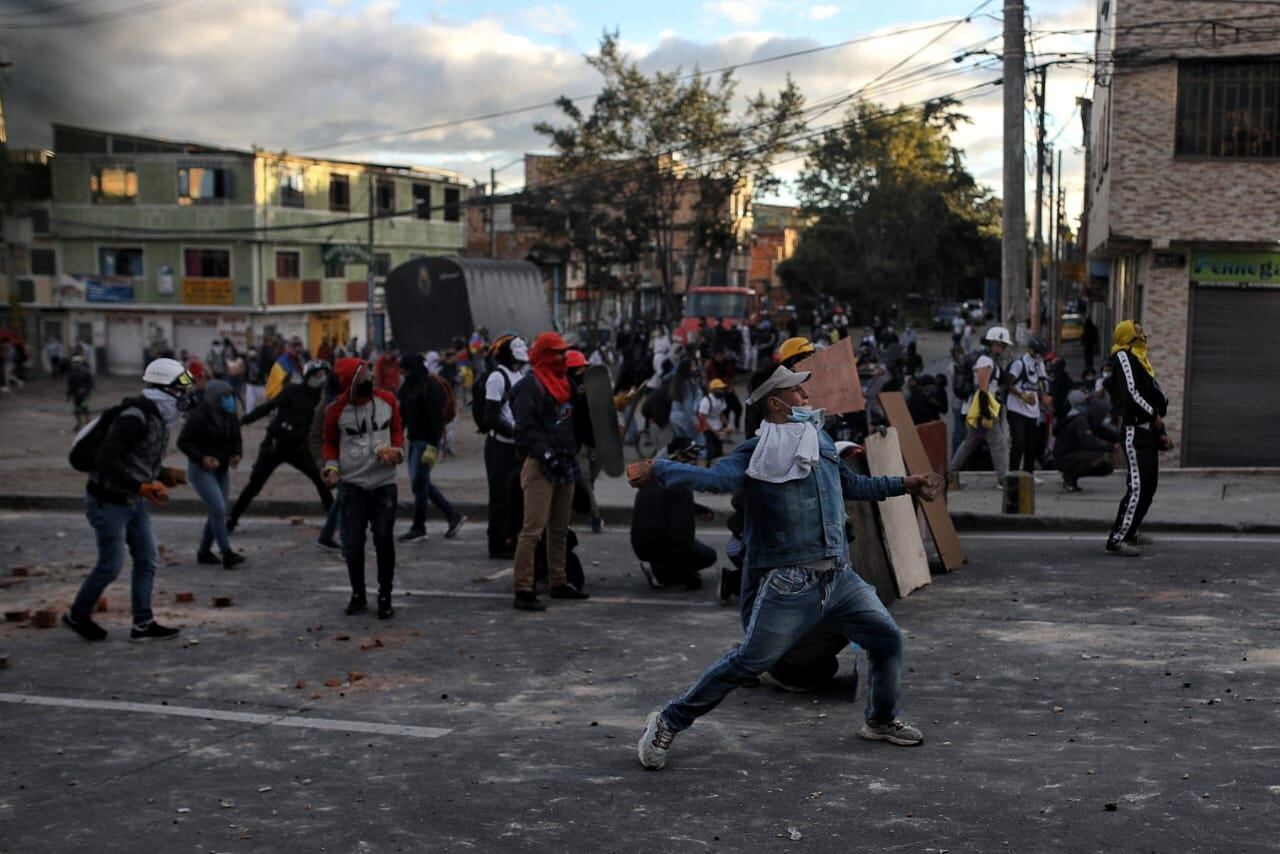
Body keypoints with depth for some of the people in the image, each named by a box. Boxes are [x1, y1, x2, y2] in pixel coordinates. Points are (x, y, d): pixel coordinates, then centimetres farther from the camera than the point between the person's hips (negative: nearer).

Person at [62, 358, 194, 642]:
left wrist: (165, 475, 2)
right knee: (111, 565, 1)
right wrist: (143, 487, -30)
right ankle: (77, 616, 21)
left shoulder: (159, 419, 5)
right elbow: (108, 461, -29)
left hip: (134, 502, 9)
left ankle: (143, 624, 12)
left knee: (146, 560, 7)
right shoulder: (134, 418, -25)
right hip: (107, 501, -9)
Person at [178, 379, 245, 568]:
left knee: (218, 512, 10)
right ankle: (227, 554, -15)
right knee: (218, 510, -16)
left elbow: (236, 440, 15)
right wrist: (202, 458, -26)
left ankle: (204, 551, 24)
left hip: (222, 470, 7)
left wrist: (236, 455, -7)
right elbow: (183, 442, -14)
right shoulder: (198, 417, -17)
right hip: (201, 469, -7)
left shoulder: (230, 417, 3)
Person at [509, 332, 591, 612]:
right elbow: (525, 427, -19)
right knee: (533, 529, -13)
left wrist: (572, 452, 17)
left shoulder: (562, 382, 17)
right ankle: (523, 591, -13)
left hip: (565, 464, 9)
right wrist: (545, 453, -25)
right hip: (540, 465, -9)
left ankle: (559, 583, 26)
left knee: (560, 530, 16)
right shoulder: (530, 385, -11)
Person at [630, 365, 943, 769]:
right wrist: (656, 469, -37)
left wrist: (904, 484, 29)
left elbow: (853, 485, 28)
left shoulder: (820, 440, 13)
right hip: (792, 584, -7)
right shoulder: (756, 453, -8)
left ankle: (881, 721, 33)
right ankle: (667, 724, 8)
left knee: (888, 639, 10)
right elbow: (714, 477, -24)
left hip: (841, 577, 7)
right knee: (747, 663, -5)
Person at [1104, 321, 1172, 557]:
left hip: (1147, 431, 10)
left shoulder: (1139, 359, 22)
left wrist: (1160, 433, 19)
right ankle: (1116, 540, -17)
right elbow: (1131, 393, -20)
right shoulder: (1124, 357, -8)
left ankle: (1129, 532, 25)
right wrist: (1154, 415, -12)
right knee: (1138, 486, -16)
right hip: (1135, 430, -10)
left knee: (1149, 485, 13)